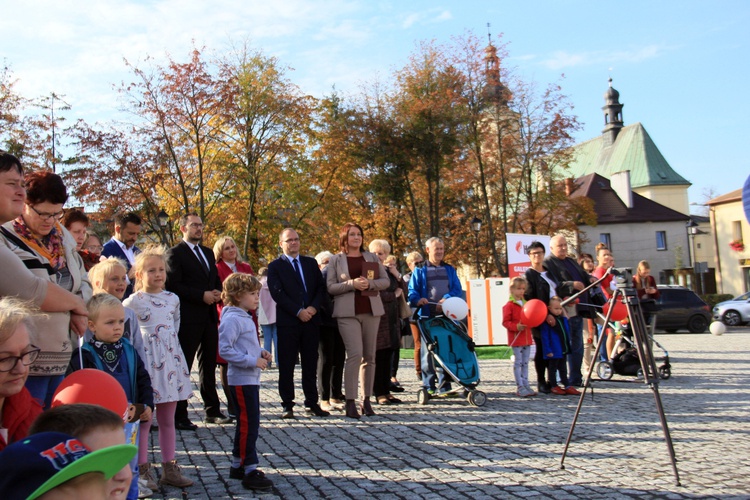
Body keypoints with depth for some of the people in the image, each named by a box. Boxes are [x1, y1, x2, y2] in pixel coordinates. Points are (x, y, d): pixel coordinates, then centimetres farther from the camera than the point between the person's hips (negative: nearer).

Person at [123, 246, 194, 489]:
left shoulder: (173, 299, 7)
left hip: (170, 360, 5)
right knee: (143, 419, 3)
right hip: (145, 362, -4)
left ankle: (169, 468, 19)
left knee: (167, 419, 11)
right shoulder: (132, 302, -7)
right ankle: (143, 470, 13)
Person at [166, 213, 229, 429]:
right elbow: (173, 285, -14)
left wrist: (217, 292, 1)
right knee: (183, 366, 0)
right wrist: (202, 296, -17)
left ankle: (212, 410, 22)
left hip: (209, 316, 7)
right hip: (188, 318, -7)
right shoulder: (176, 253, -6)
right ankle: (179, 416, 7)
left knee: (209, 365, 13)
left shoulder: (208, 252, 18)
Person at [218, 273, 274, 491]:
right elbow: (225, 350, -23)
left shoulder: (246, 318, 15)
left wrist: (261, 352, 5)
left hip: (251, 379, 10)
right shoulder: (232, 319, -16)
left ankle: (238, 465, 27)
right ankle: (250, 471, -1)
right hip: (241, 380, -10)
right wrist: (253, 360, -22)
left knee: (246, 423, 16)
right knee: (249, 424, -7)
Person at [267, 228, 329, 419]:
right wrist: (298, 311, -15)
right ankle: (287, 405, 9)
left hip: (311, 320, 3)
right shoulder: (275, 266, 3)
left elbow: (321, 287, 8)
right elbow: (277, 293, -7)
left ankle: (312, 402, 16)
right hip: (287, 321, -3)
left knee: (310, 364, 8)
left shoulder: (311, 263, 15)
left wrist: (313, 307, -9)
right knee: (286, 365, 1)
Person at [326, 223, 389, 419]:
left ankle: (366, 399, 13)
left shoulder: (372, 257, 14)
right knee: (355, 354, -14)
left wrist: (370, 283, -10)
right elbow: (330, 287, 0)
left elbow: (386, 281, 9)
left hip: (371, 311, 3)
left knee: (369, 356, 4)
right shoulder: (335, 260, 7)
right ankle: (350, 401, -7)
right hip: (348, 312, -3)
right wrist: (352, 284, -14)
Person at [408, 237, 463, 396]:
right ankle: (429, 387, 6)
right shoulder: (420, 271, 10)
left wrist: (447, 299, -14)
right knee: (427, 351, 0)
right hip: (427, 316, -2)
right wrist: (417, 300, -21)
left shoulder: (450, 270, 17)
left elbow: (458, 290, 6)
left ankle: (444, 386, 11)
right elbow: (412, 291, 2)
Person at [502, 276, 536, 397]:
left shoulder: (526, 304, 15)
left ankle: (526, 385, 18)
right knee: (518, 362, -2)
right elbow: (505, 322, -13)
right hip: (516, 338, -7)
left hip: (527, 338, 7)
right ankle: (520, 387, 2)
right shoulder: (509, 305, -9)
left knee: (525, 363, 12)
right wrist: (516, 326, -26)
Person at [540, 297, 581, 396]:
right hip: (554, 351, -7)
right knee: (553, 368, 6)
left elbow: (567, 333, 17)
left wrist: (568, 346, 14)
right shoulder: (547, 322, -16)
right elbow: (545, 337, -18)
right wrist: (548, 350, -21)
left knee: (563, 368, 16)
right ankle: (553, 386, 15)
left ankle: (567, 385, 21)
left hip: (564, 350, 7)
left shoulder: (563, 319, 7)